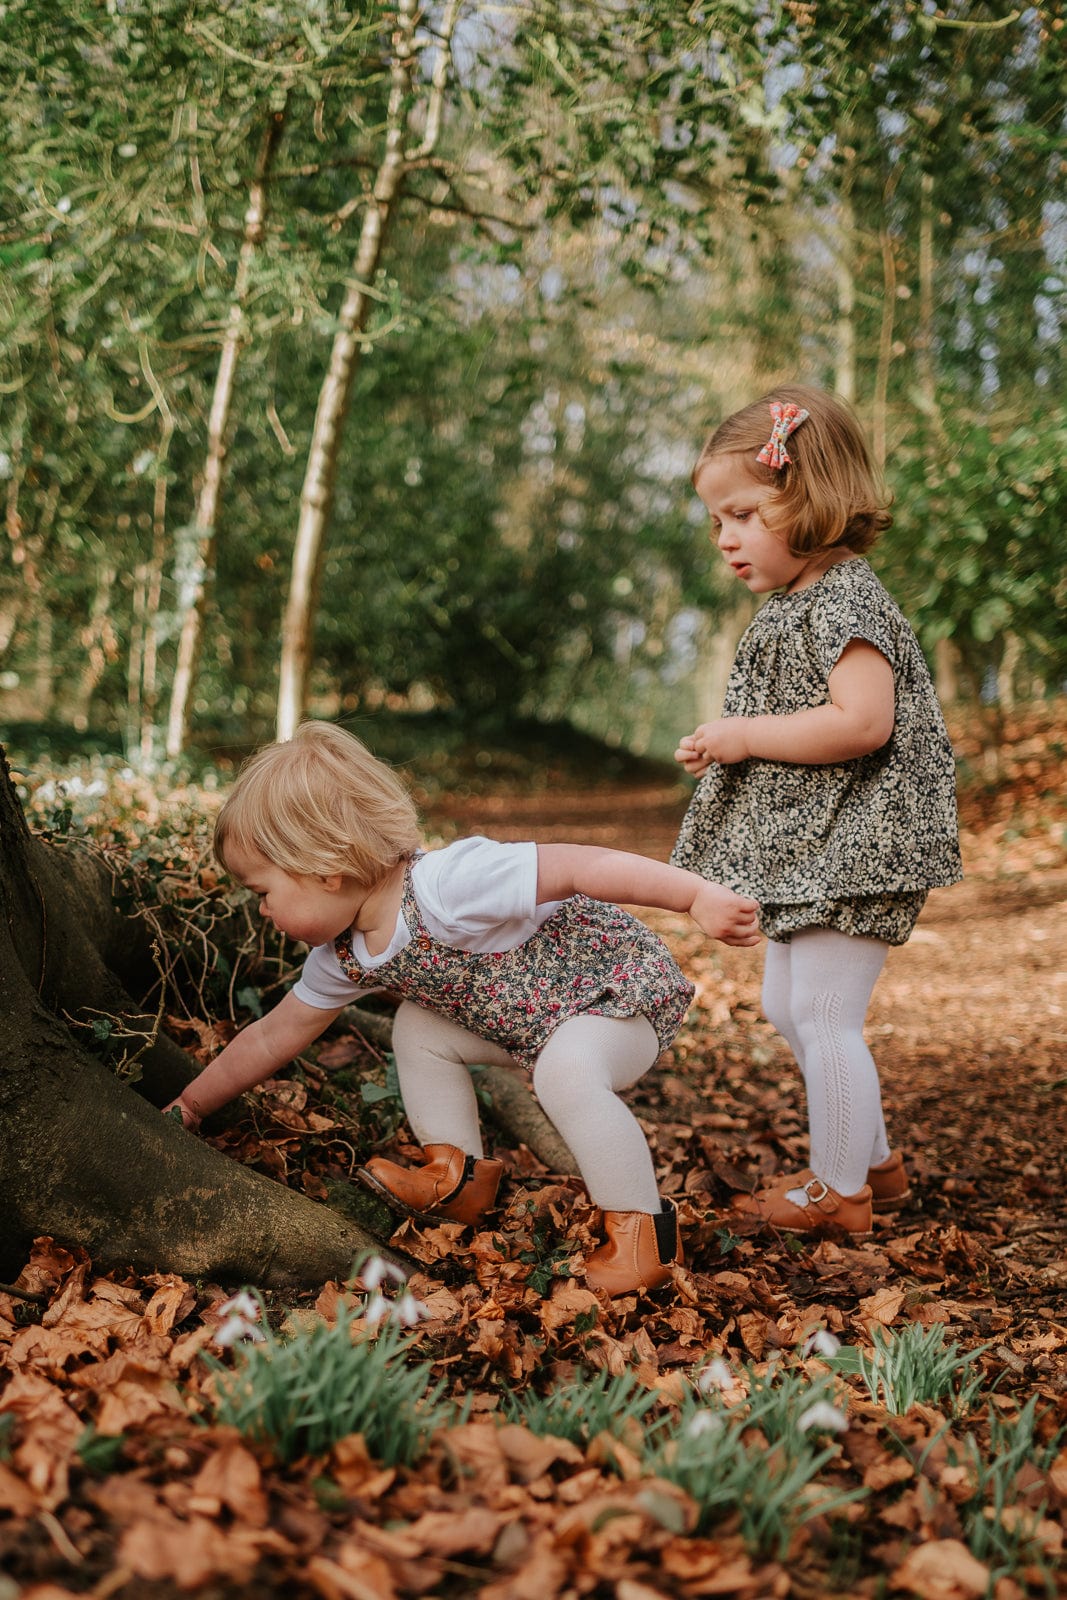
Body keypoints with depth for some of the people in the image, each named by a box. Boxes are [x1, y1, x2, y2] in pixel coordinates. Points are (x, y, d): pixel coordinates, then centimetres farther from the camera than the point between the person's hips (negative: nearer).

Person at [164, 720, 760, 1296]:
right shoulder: (342, 957, -4)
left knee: (567, 1069, -34)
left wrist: (698, 895, -42)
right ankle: (460, 1176, 15)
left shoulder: (445, 885, -33)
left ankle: (645, 1232, -21)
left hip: (624, 984, -9)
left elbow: (577, 866, -37)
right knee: (418, 1028, 8)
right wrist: (190, 1106, 14)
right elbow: (271, 1038, 10)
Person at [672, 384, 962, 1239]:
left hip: (852, 849, -11)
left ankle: (840, 1192, 10)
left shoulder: (845, 600, -18)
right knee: (788, 1009, 17)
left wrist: (747, 736, -22)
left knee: (825, 1016, -5)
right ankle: (876, 1160, 31)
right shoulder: (789, 605, 13)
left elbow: (863, 721, -28)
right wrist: (732, 740, 7)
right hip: (807, 849, 11)